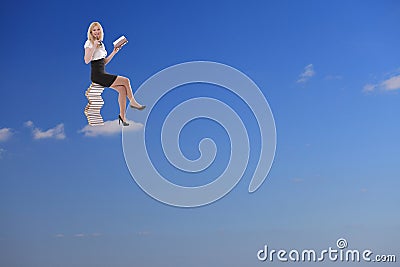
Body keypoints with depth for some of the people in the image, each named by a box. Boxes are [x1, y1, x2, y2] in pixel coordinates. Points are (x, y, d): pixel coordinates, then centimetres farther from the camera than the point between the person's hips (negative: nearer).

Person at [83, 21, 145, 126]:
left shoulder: (101, 44, 18)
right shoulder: (89, 43, -5)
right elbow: (87, 60, -18)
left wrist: (114, 52, 13)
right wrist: (94, 46, -20)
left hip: (103, 74, 8)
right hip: (97, 75, -7)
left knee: (122, 89, -12)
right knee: (126, 81, -12)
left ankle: (122, 116, -9)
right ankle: (132, 102, 8)